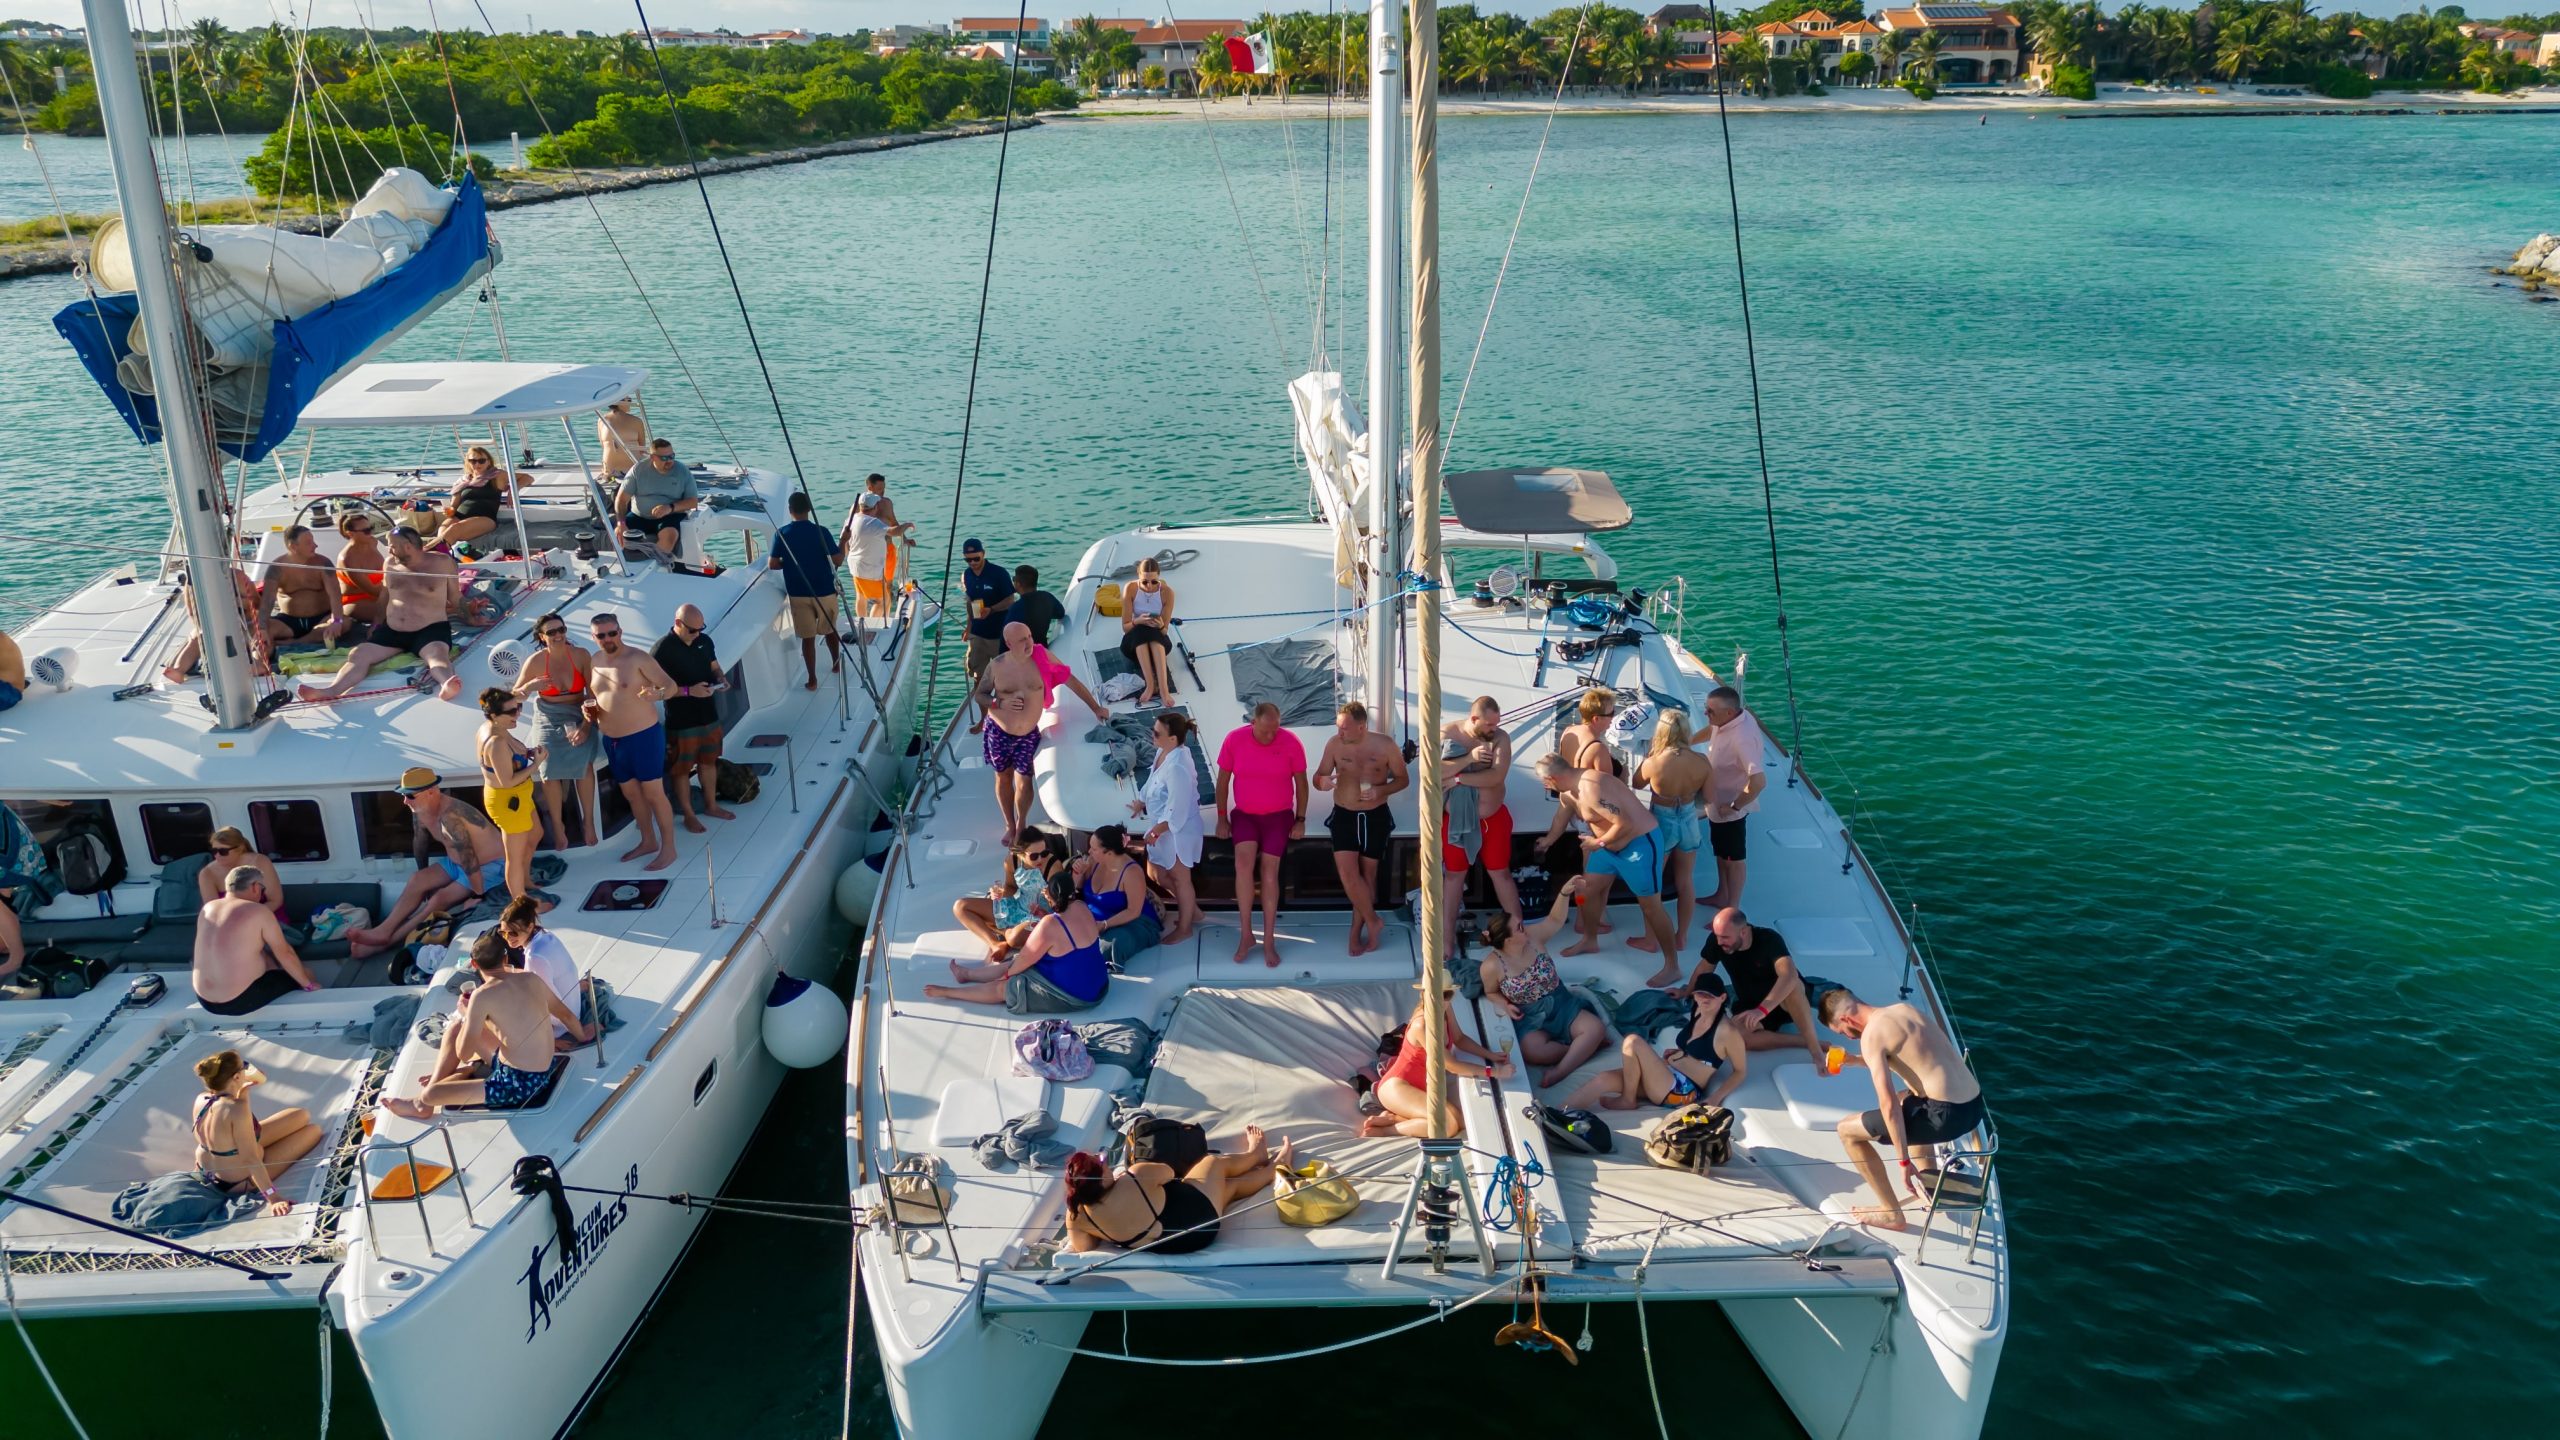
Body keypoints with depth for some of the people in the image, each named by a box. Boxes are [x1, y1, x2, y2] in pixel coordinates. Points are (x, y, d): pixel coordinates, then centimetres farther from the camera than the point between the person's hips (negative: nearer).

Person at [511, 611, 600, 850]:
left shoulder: (581, 655, -7)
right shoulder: (536, 661, -5)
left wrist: (586, 725, -17)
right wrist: (530, 686, -22)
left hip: (578, 714, 0)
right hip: (548, 717, 0)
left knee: (583, 760, -27)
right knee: (549, 767, -22)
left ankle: (588, 820, -10)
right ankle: (557, 825, -3)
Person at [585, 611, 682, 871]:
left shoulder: (637, 659, -14)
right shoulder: (593, 662, 5)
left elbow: (671, 685, -13)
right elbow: (591, 696, 20)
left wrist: (657, 694, -36)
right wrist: (589, 712, -2)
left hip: (644, 736, -7)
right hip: (612, 740, 7)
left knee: (654, 794, -2)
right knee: (631, 793, 17)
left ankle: (668, 848, 8)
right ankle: (648, 841, 33)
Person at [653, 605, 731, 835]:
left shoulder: (704, 640, 0)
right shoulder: (663, 649, -19)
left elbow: (714, 666, 15)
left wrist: (721, 678, -8)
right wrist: (689, 691, -28)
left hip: (708, 714, 6)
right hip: (681, 720, -6)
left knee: (709, 761, 20)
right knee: (682, 768, 8)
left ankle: (711, 805, 36)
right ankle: (688, 814, 21)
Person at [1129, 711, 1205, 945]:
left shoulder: (1178, 768, -34)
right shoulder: (1164, 752, -5)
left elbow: (1176, 811, -28)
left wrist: (1155, 832, -19)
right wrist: (1141, 802, 16)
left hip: (1178, 831, -10)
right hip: (1163, 827, 10)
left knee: (1179, 879, 11)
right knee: (1156, 873, 23)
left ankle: (1184, 928, 33)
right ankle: (1192, 910, 42)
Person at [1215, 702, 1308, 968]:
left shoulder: (1291, 743, -13)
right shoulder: (1234, 739, -11)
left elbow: (1301, 783, -1)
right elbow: (1223, 780, -1)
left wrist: (1300, 819, -3)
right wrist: (1222, 818, -1)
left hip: (1279, 815, 0)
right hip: (1244, 814, 0)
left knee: (1269, 870, -8)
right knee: (1244, 860, -23)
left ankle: (1269, 941, 3)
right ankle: (1246, 934, -13)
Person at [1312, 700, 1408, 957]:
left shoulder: (1385, 746, -10)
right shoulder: (1334, 744, -8)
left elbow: (1403, 778, 0)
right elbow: (1318, 776, -1)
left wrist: (1382, 790, -19)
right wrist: (1321, 782, -26)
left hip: (1376, 817, 0)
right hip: (1344, 816, 0)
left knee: (1368, 874, 8)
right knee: (1347, 872, -12)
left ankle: (1357, 932, 21)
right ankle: (1373, 922, 8)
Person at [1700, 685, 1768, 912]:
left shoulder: (1741, 739, -38)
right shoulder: (1731, 718, -11)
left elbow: (1759, 781, -42)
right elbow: (1710, 730, 15)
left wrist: (1734, 806, -28)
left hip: (1729, 808, -9)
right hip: (1717, 802, 9)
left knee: (1733, 858, 10)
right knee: (1720, 852, 26)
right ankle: (1721, 896, 46)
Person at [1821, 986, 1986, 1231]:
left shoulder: (1872, 1034, -10)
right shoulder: (1905, 1009, 15)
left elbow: (1888, 1104, -16)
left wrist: (1904, 1162, -13)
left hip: (1947, 1115, -9)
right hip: (1975, 1104, 9)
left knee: (1847, 1130, 3)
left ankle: (1892, 1214, 10)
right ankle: (1930, 1183, 36)